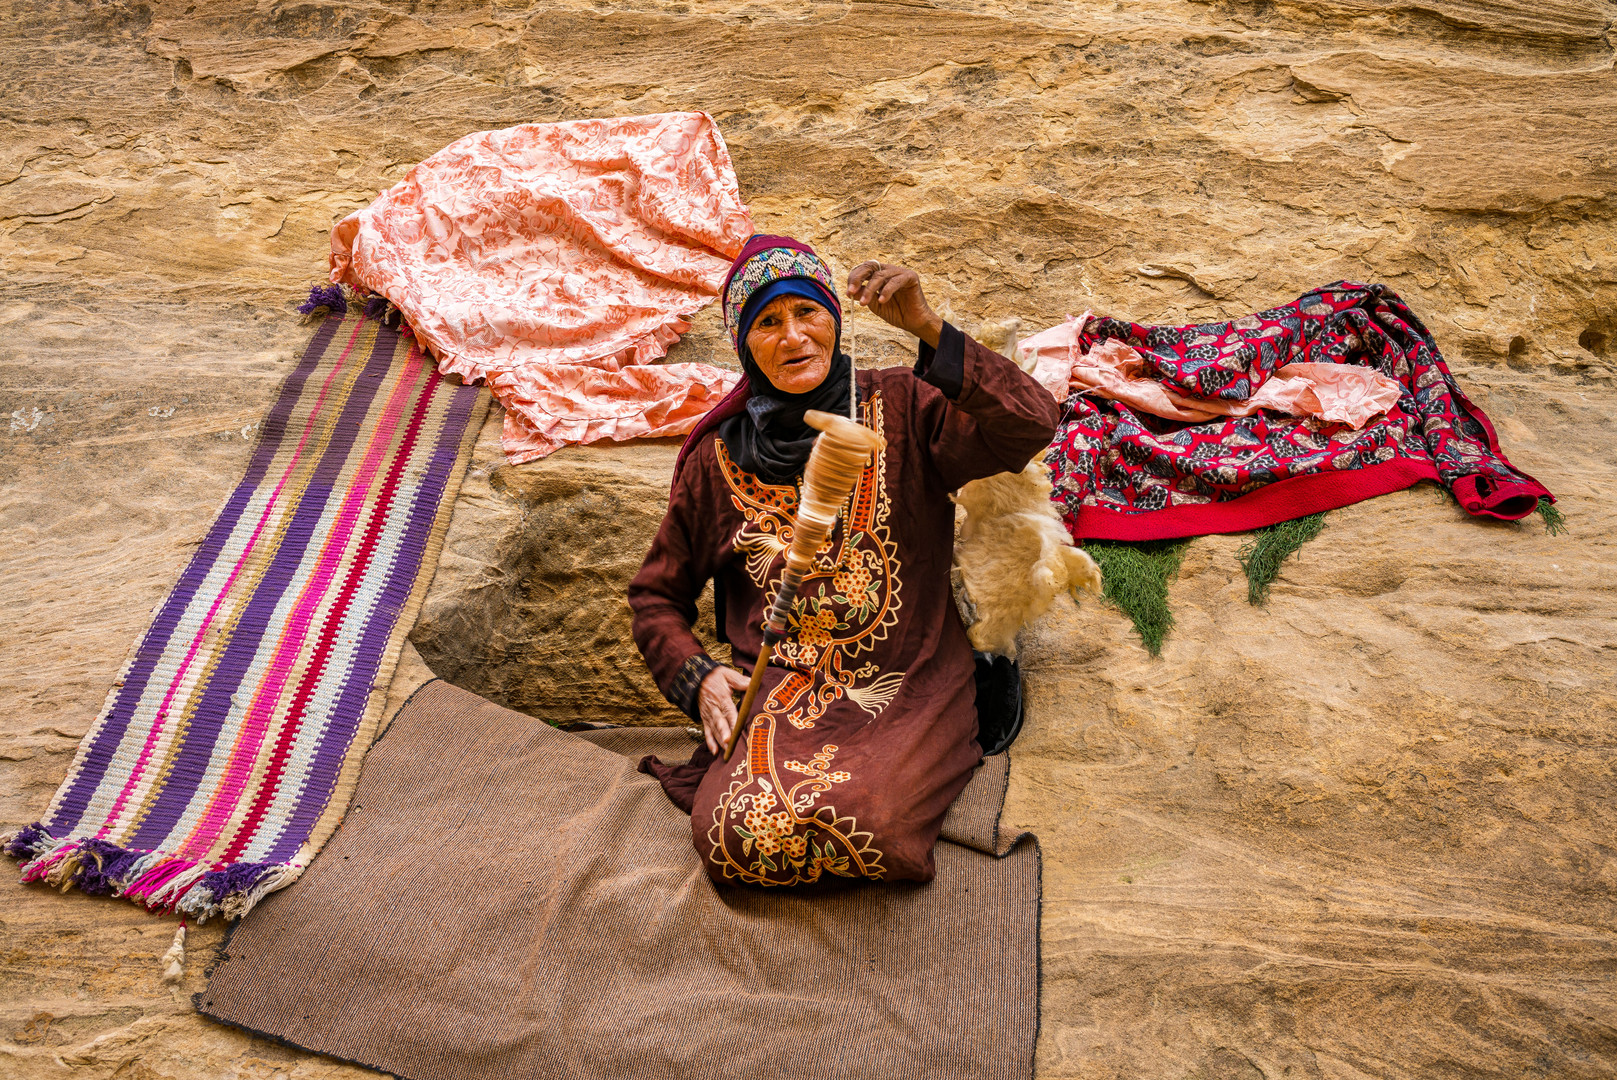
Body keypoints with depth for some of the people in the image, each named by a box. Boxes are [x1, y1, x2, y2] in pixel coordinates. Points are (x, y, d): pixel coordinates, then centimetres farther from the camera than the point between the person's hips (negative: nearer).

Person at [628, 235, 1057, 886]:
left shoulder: (901, 410, 0)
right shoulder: (719, 458, 6)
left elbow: (1032, 427, -17)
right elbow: (656, 596, 15)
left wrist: (929, 329, -25)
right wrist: (697, 676, -3)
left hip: (907, 686, -1)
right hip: (776, 688, 1)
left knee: (868, 822, -27)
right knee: (734, 834, -23)